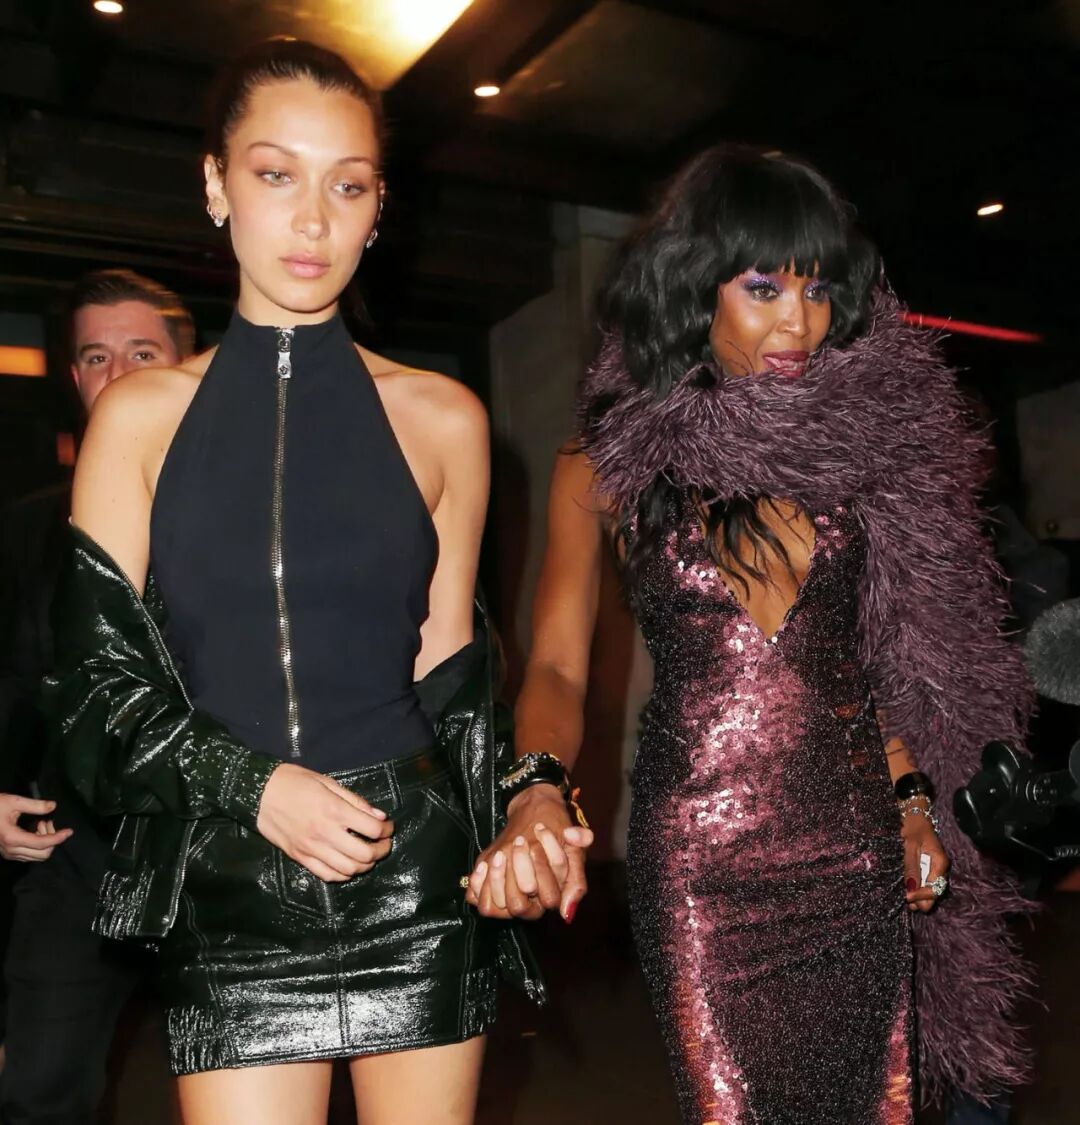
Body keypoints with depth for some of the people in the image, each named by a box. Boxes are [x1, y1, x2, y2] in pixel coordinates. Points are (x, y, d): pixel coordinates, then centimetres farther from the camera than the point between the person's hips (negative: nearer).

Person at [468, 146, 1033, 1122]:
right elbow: (557, 667, -9)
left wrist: (912, 799, 7)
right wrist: (539, 790, -28)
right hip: (701, 851, -3)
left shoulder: (853, 435, 5)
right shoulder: (608, 464, -4)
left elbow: (875, 648, 14)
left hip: (860, 847, 4)